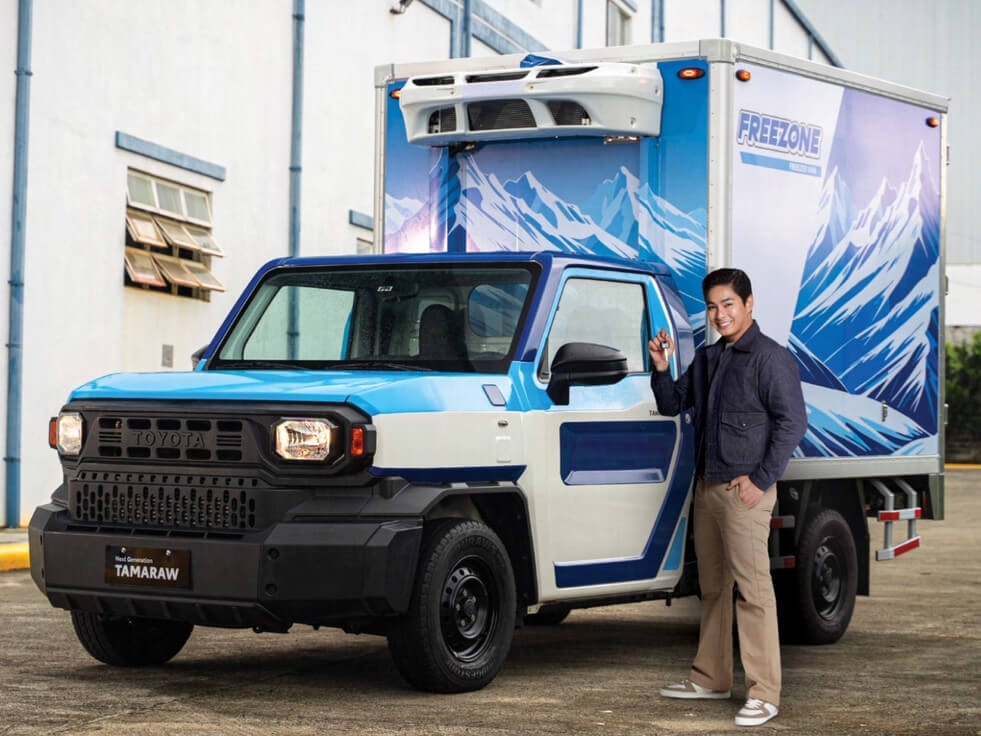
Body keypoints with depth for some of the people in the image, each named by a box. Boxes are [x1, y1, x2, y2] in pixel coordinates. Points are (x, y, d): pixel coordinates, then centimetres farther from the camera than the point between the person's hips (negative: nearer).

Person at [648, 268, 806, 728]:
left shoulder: (771, 358, -9)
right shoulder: (707, 358, 16)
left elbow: (793, 422, -14)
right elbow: (672, 405, 23)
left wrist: (761, 480, -17)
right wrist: (661, 369, 3)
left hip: (743, 491, -8)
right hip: (706, 486, 9)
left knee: (752, 589, -11)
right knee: (712, 587, 16)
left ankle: (764, 694, -11)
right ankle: (711, 678, 26)